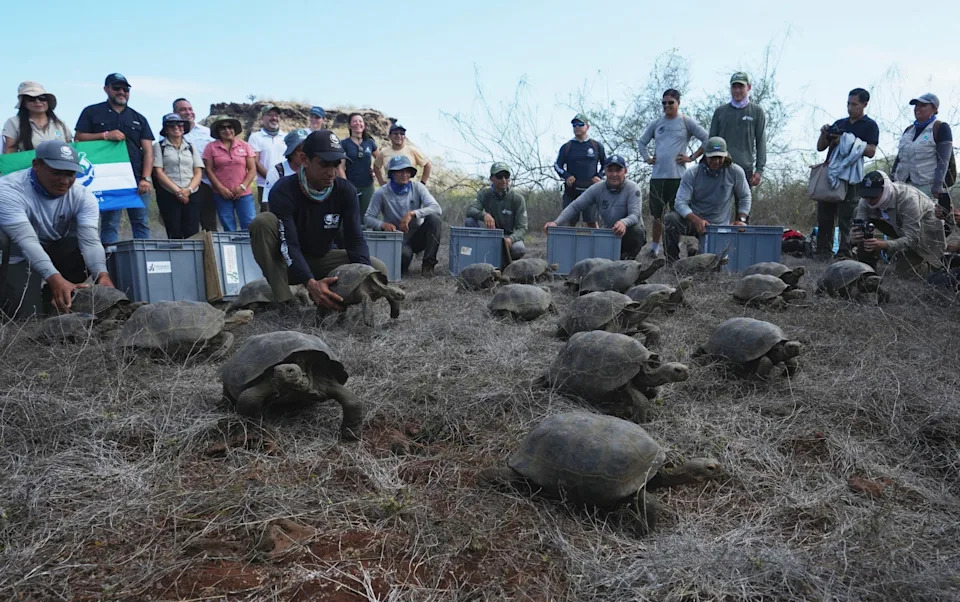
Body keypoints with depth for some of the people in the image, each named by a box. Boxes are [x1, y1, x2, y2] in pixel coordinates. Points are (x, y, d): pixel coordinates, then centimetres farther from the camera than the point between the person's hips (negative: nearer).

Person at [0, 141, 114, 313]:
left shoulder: (83, 197, -15)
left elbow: (90, 240, -27)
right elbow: (26, 241, -38)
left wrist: (102, 274, -48)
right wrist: (55, 278, -54)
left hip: (55, 253, 3)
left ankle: (50, 299, -8)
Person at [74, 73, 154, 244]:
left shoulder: (139, 119, 15)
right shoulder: (92, 113, 10)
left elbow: (148, 151, 7)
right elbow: (79, 138, 4)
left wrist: (146, 178, -6)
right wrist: (105, 135, -11)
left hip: (137, 179, 2)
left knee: (142, 223, 1)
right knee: (109, 224, -1)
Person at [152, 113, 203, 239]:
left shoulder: (191, 147, 16)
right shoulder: (159, 146, 6)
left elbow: (198, 172, 9)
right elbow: (158, 172, -2)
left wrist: (188, 189, -9)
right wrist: (177, 191, -11)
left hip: (191, 195, 2)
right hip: (168, 195, -2)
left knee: (192, 234, -5)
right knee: (174, 234, -4)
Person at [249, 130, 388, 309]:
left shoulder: (346, 191, -13)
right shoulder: (284, 191, -24)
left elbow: (355, 238, -17)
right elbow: (289, 245, -33)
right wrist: (310, 283, -51)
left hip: (322, 259, 3)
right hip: (290, 264, -3)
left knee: (378, 269, -17)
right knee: (263, 222, -32)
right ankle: (283, 300, -30)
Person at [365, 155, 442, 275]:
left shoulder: (417, 187, -4)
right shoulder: (382, 193, -7)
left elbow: (437, 208, -17)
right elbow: (368, 217, -5)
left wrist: (412, 214, -32)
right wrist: (383, 224, -27)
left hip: (417, 237, 3)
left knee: (434, 218, -26)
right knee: (404, 255, -37)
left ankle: (429, 263, -14)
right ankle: (402, 266, 4)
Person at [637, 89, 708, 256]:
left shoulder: (687, 122, 2)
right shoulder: (656, 124, 14)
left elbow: (707, 140, 0)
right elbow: (642, 142, 26)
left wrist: (692, 157, -4)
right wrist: (647, 158, 13)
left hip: (677, 175, -4)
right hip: (657, 175, 4)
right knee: (657, 214, 10)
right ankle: (654, 249, 19)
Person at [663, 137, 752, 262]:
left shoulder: (736, 172, -6)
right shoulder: (692, 174, -12)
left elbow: (745, 197, 8)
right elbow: (680, 202, -18)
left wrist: (742, 219, -6)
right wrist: (696, 220, -35)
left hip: (719, 226, 1)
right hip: (693, 220, -1)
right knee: (670, 218, -32)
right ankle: (672, 262, -17)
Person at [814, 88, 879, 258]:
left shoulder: (870, 126, 4)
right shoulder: (839, 123, 20)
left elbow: (871, 151, -9)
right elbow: (820, 147, 19)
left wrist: (848, 141, -14)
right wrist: (824, 134, 0)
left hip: (851, 176, -5)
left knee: (846, 219, -7)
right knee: (824, 217, 3)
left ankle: (844, 254, -5)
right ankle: (822, 251, 8)